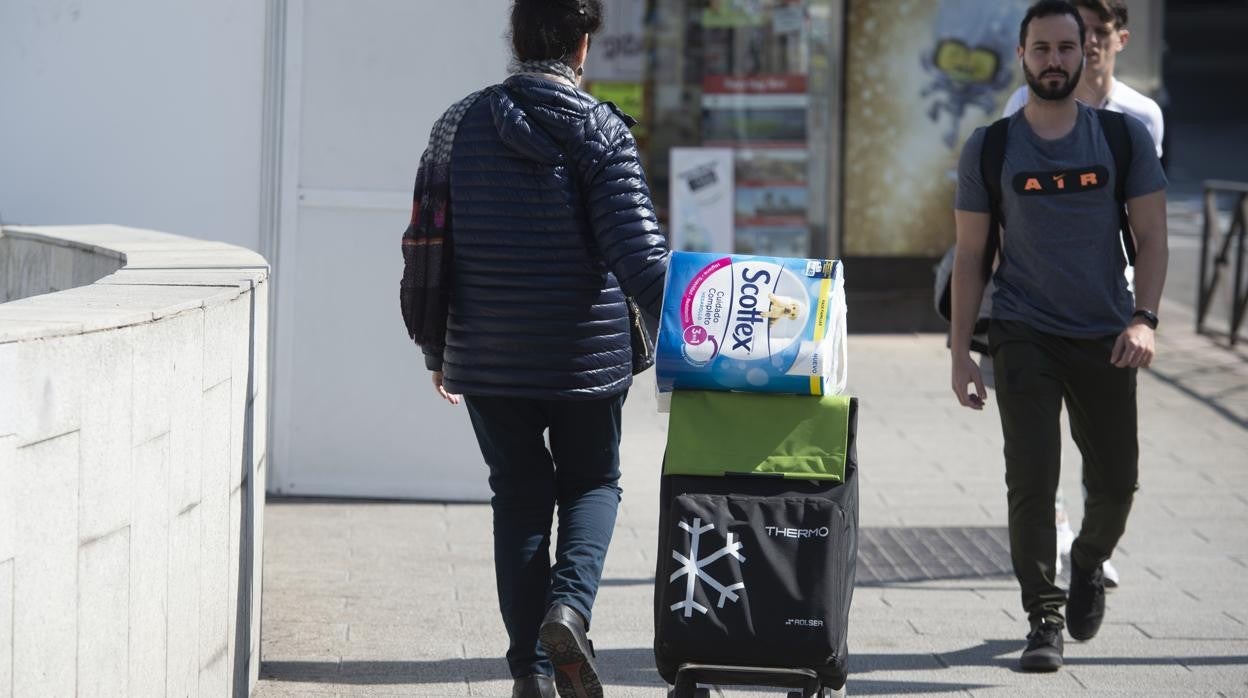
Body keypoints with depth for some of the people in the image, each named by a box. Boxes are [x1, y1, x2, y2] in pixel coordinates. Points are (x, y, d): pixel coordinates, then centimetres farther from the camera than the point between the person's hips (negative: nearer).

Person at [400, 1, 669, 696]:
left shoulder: (460, 125, 4)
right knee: (592, 484, 17)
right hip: (586, 354, -2)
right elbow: (639, 253, -16)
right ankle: (569, 604, -10)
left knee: (520, 499, 14)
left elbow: (423, 246, 7)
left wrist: (436, 349, 18)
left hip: (487, 359, 3)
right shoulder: (601, 131, -8)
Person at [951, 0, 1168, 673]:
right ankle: (1044, 619, -3)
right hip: (1024, 334, -1)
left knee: (1116, 480, 7)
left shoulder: (1125, 137, 2)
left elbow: (1151, 238, 2)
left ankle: (1089, 561, 38)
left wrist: (1142, 319, -14)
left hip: (1106, 337, 1)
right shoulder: (989, 148, 1)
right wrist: (960, 352, -1)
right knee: (1031, 479, -10)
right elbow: (970, 254, 4)